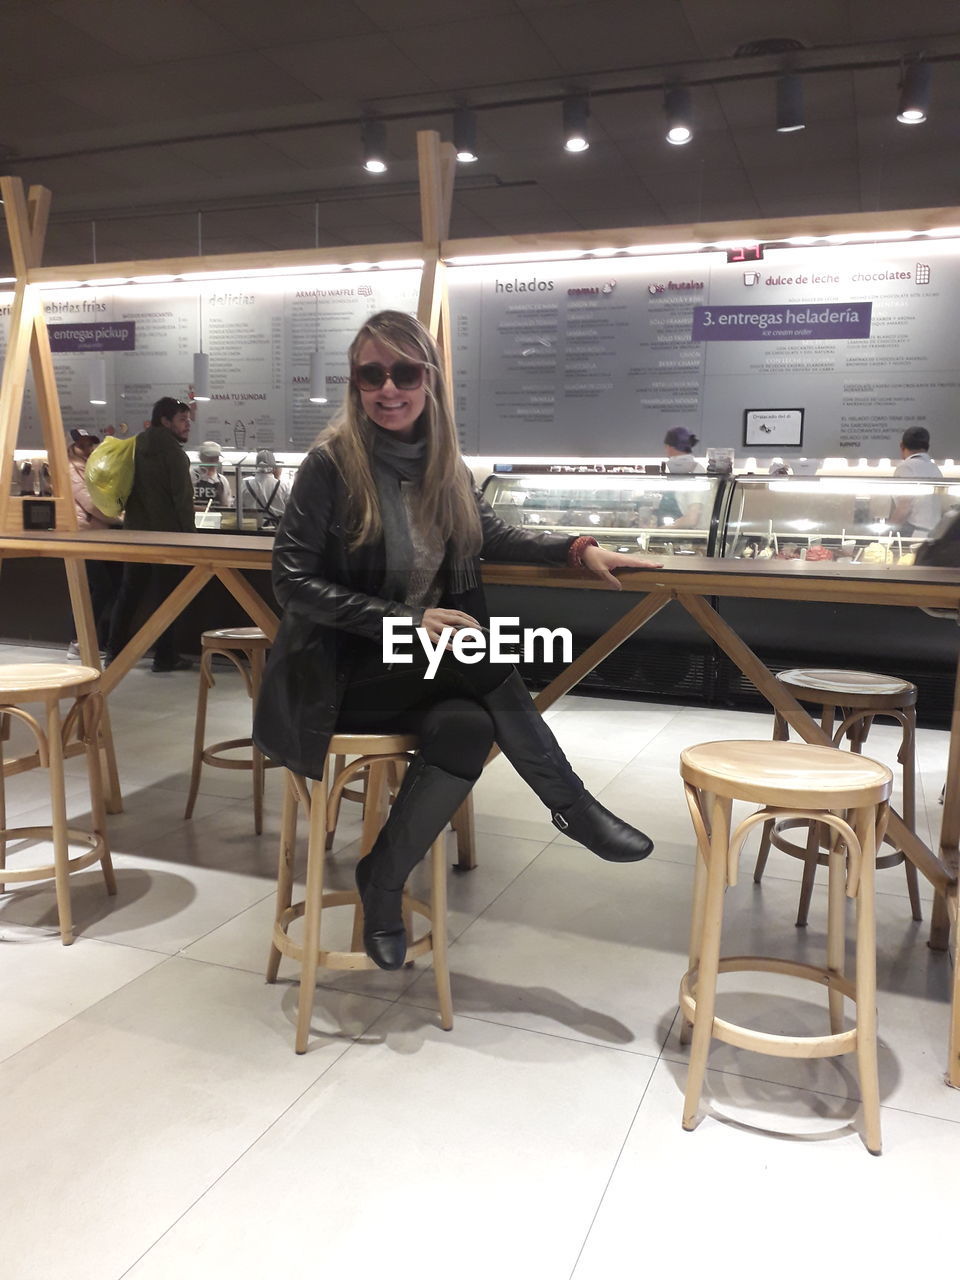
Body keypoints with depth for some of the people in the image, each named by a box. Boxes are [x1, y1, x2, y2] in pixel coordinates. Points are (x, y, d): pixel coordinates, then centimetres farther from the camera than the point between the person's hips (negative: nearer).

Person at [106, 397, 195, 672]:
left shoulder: (138, 446, 12)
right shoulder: (171, 450, -11)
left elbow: (129, 489, 15)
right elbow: (182, 497, -15)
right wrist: (189, 533, -12)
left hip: (135, 530, 7)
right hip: (166, 533, -7)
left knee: (129, 592, 12)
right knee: (166, 595, -1)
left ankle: (115, 651, 16)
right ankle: (165, 656, 2)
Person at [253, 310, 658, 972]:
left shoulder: (445, 466, 4)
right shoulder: (332, 463, -12)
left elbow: (493, 535, 20)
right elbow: (292, 580, -13)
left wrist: (579, 548, 6)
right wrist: (406, 618, -22)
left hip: (418, 668, 5)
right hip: (338, 673, -5)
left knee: (467, 727, -27)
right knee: (475, 654, -28)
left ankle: (382, 881, -7)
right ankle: (573, 806, -13)